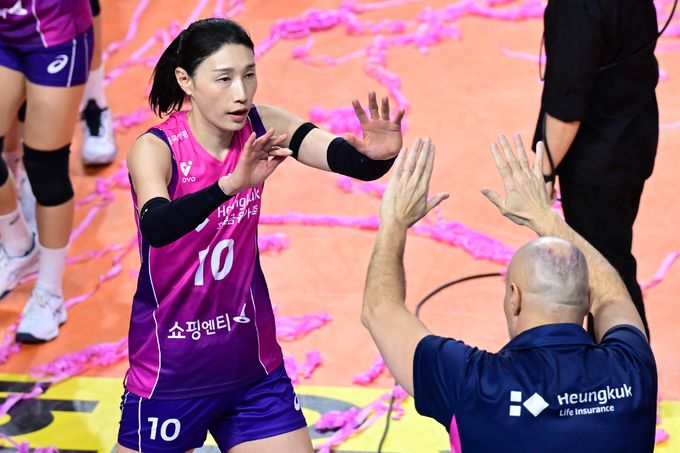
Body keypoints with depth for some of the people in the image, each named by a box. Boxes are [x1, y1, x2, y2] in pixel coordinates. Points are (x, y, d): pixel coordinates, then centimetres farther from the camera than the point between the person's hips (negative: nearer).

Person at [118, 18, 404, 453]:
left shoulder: (263, 127, -8)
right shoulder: (155, 149, -19)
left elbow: (352, 159, -21)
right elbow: (156, 226, -38)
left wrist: (377, 154, -43)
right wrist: (232, 183, -53)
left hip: (253, 364, 4)